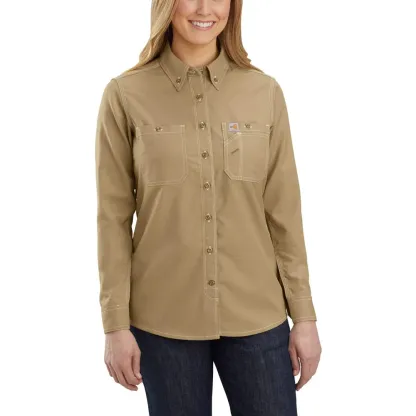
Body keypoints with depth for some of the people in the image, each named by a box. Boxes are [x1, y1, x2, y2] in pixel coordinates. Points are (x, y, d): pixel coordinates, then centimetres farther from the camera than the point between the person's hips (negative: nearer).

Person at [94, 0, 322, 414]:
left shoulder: (265, 92, 0)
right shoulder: (125, 95, -4)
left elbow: (284, 213, 2)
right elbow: (113, 217, -2)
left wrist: (304, 315, 2)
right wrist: (116, 323, -3)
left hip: (257, 315, 2)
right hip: (163, 319, -1)